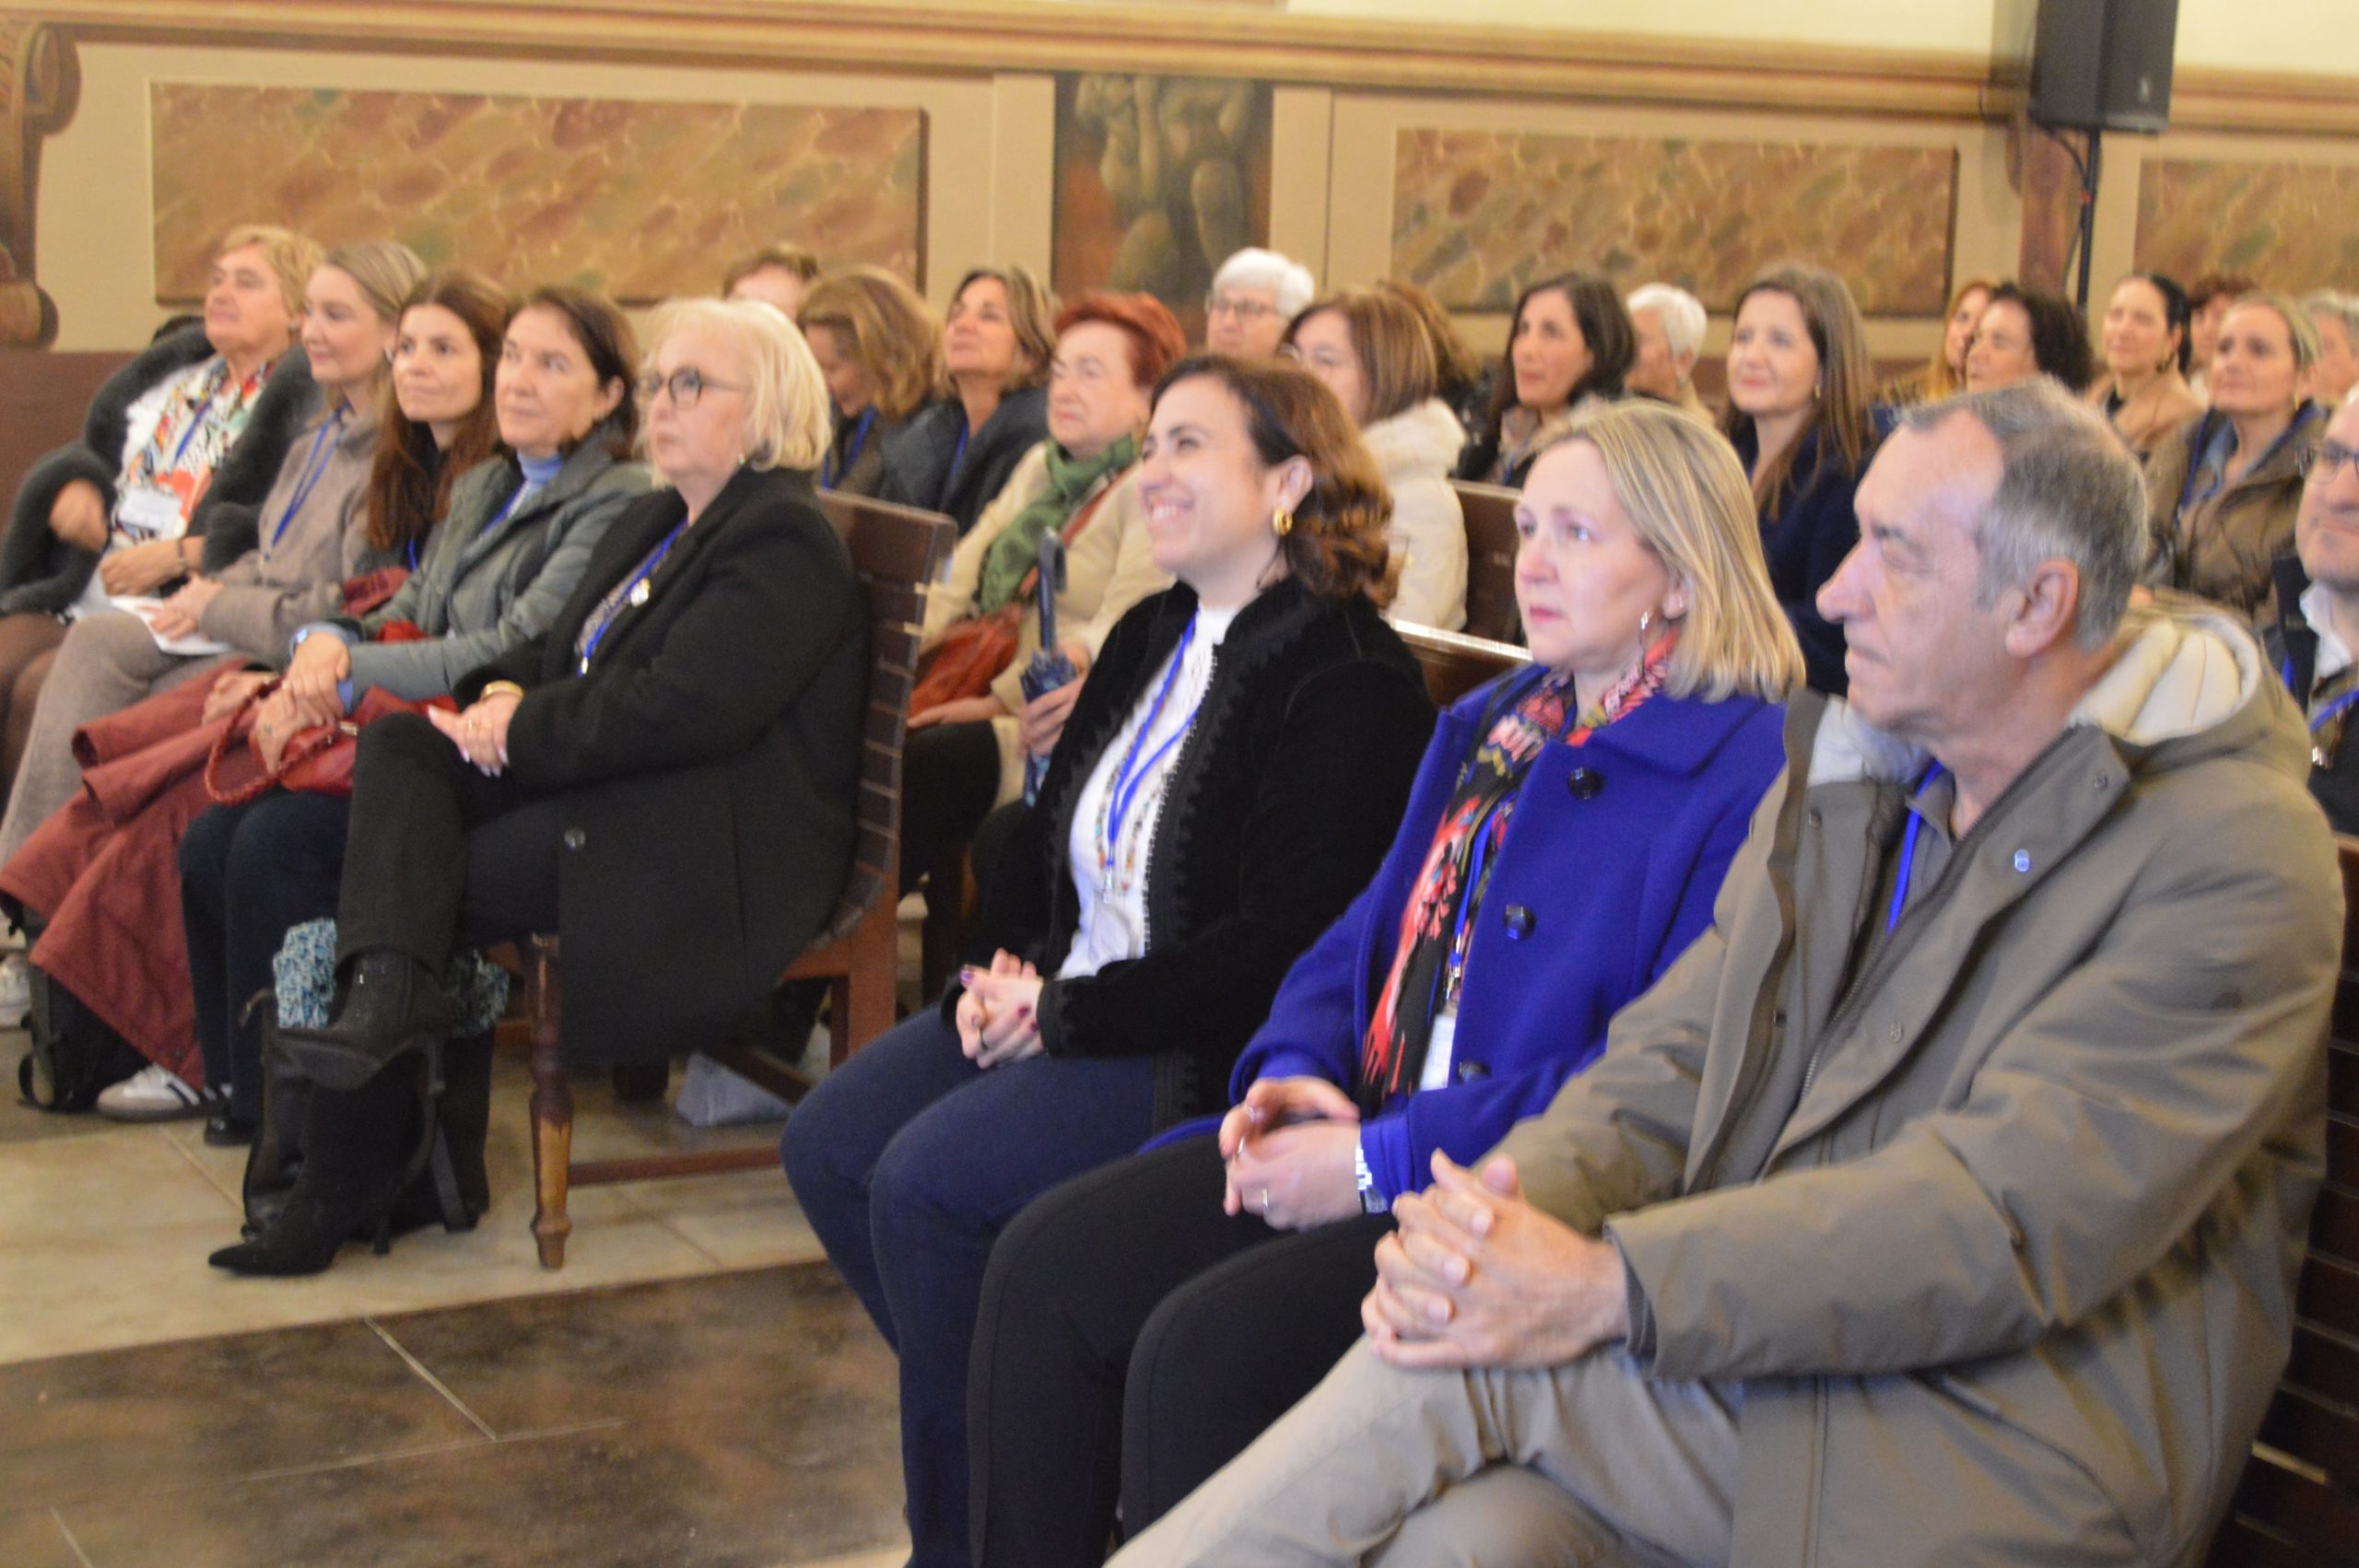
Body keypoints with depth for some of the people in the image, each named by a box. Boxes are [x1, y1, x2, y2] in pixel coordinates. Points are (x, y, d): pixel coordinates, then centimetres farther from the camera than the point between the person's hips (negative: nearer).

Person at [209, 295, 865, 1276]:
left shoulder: (782, 540, -11)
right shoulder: (652, 524, 22)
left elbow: (681, 708, -23)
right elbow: (564, 652, 24)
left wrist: (520, 734, -14)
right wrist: (504, 697, -1)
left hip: (711, 855, -9)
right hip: (603, 797, 9)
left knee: (436, 883, -18)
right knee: (398, 744, -14)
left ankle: (347, 1177, -15)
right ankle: (386, 990, -36)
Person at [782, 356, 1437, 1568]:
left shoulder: (1348, 682, -15)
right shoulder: (1151, 638, 14)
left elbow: (1285, 944, -21)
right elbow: (1049, 840, 21)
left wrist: (1066, 1011, -18)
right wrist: (1003, 972, 1)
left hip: (1203, 1053, -9)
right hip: (1061, 1005, 9)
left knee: (926, 1182, -23)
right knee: (827, 1147, -3)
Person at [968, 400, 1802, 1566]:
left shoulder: (1748, 772, -10)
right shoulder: (1491, 726, 17)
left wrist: (1382, 1160, -18)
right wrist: (1294, 1071, -1)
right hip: (1363, 1130, 8)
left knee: (1204, 1344, -26)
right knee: (1046, 1265, -8)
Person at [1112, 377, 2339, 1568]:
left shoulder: (2236, 858, -11)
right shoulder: (1845, 772, 14)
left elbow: (2012, 1218, -21)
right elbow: (1673, 1060, 9)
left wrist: (1612, 1286, -26)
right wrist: (1508, 1204, -15)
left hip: (2007, 1461, -5)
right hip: (1764, 1341, 5)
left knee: (1467, 1362, -23)